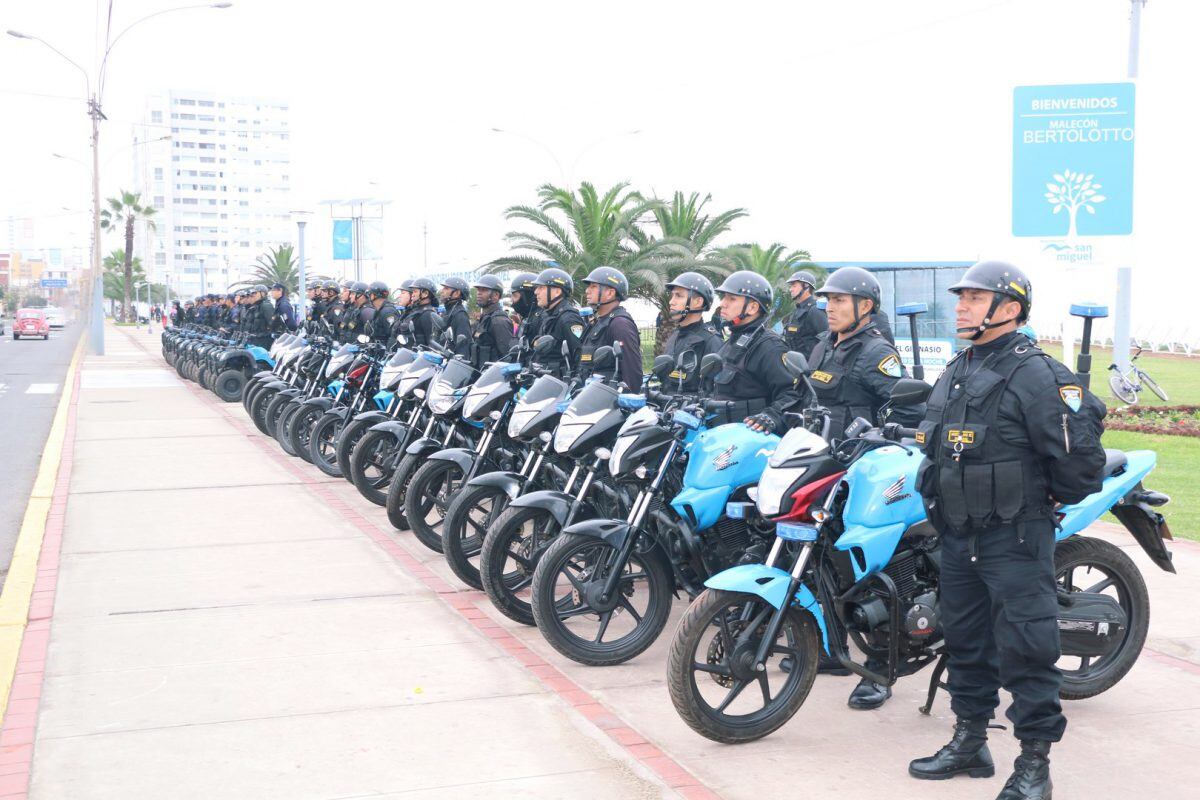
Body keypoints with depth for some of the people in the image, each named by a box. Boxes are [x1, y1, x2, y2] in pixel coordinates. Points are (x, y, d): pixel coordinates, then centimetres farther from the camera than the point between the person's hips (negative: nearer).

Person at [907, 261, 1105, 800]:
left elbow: (1079, 451, -18)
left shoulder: (1033, 373, -15)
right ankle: (969, 743, 29)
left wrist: (1053, 498, -4)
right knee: (965, 640, 16)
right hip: (958, 536, 9)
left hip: (1015, 538, -9)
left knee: (1025, 650, -4)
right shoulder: (955, 373, 13)